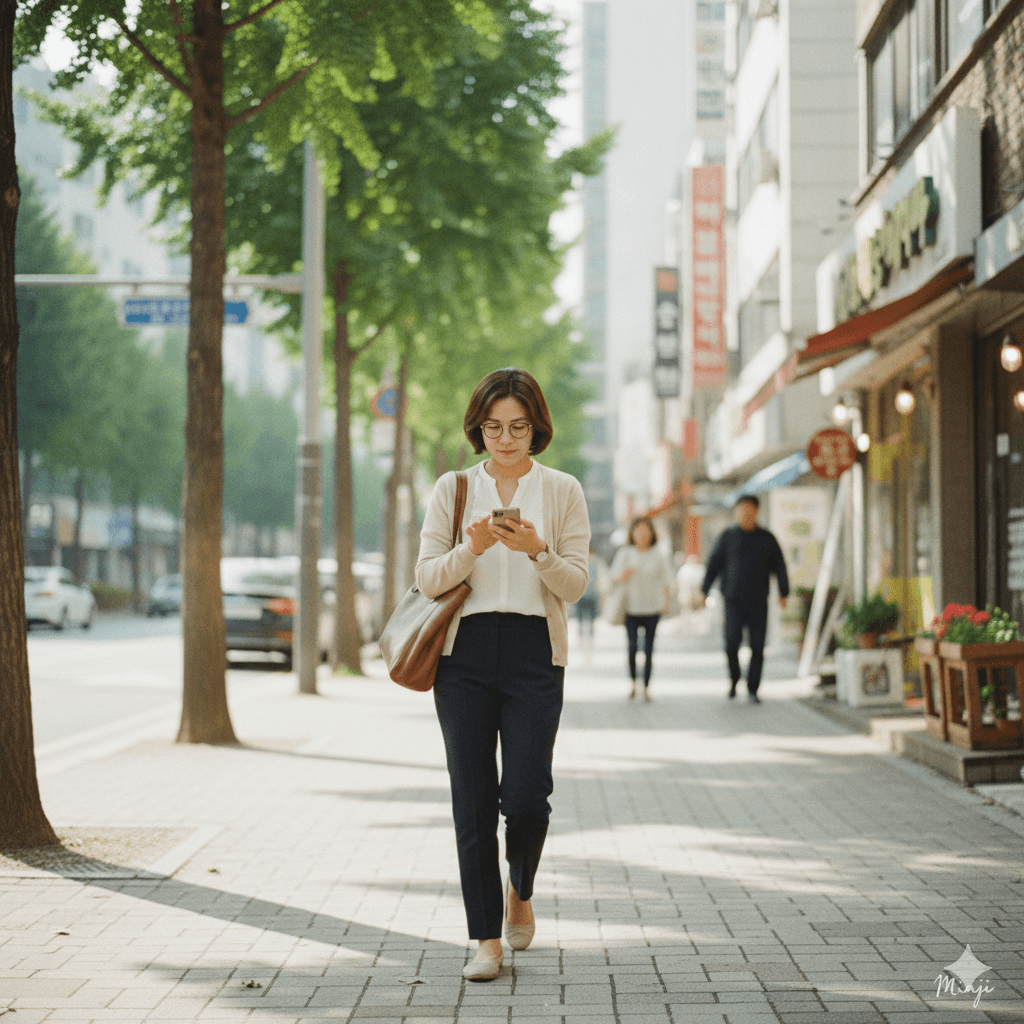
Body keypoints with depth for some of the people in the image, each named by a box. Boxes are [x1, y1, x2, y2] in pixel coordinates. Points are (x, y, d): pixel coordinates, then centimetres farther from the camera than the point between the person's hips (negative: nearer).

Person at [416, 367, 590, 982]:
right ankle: (487, 939, 7)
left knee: (525, 795, -9)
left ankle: (521, 892, 23)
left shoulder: (563, 491, 6)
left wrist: (538, 551, -17)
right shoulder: (453, 488, 8)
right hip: (465, 651, 1)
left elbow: (575, 585, 2)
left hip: (534, 652, -1)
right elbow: (428, 578, 3)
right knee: (473, 800, -1)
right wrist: (473, 548, -15)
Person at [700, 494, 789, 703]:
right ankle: (734, 678, 12)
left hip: (758, 601, 1)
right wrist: (705, 590, 0)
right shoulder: (728, 537, 5)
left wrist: (783, 593, 0)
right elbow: (714, 564, 7)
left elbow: (779, 567, 8)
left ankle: (752, 690, 7)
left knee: (757, 645, -3)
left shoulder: (767, 538, 7)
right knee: (732, 640, -14)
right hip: (733, 599, -1)